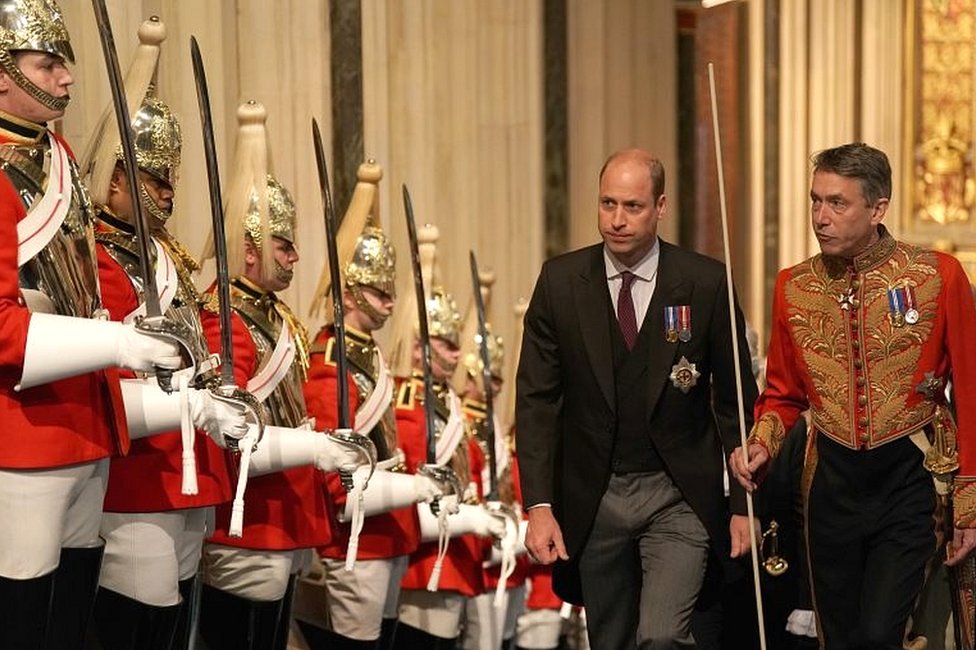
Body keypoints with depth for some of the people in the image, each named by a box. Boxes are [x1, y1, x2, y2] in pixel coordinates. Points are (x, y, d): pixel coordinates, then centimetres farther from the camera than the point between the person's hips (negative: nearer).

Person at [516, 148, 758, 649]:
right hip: (592, 499, 2)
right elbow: (536, 399, -1)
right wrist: (539, 505, -9)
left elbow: (735, 400, 1)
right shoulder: (560, 281, -1)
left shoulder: (705, 283, -5)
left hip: (678, 497, -2)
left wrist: (743, 505, 0)